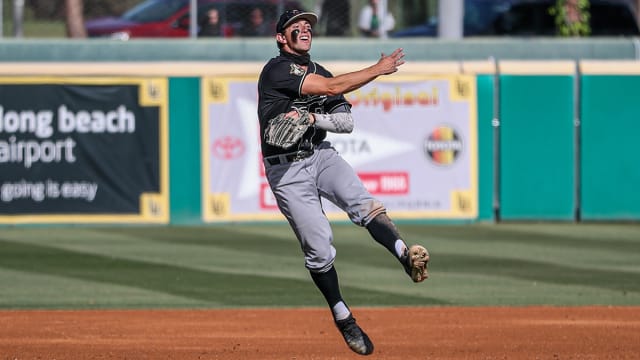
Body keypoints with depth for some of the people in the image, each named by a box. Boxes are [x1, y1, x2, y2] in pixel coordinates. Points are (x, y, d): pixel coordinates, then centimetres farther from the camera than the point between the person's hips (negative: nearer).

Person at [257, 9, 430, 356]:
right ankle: (343, 318, 7)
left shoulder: (318, 72, 14)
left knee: (362, 202, -25)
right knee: (318, 248, -6)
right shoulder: (276, 70, -10)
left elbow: (346, 122, 6)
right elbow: (332, 87, -19)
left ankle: (407, 257, -46)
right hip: (287, 169, -5)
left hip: (321, 155, 5)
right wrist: (379, 69, -14)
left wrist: (310, 118, -12)